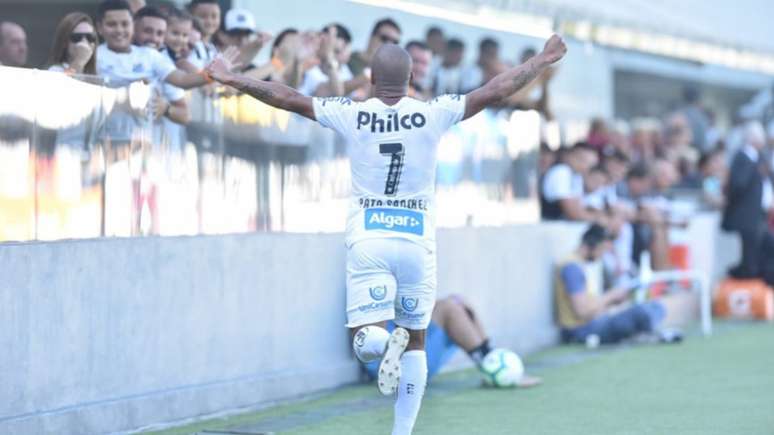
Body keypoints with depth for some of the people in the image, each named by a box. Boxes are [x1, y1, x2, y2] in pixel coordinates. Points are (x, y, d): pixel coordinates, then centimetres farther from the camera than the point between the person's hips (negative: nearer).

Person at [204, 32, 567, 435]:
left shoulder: (351, 115, -4)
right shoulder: (433, 114, -4)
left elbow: (288, 98, 0)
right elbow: (495, 91, -2)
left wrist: (232, 79, 11)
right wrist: (542, 61, 10)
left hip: (368, 241, -1)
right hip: (416, 241, 1)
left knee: (366, 344, 0)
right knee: (415, 344, 13)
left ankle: (385, 340, -34)